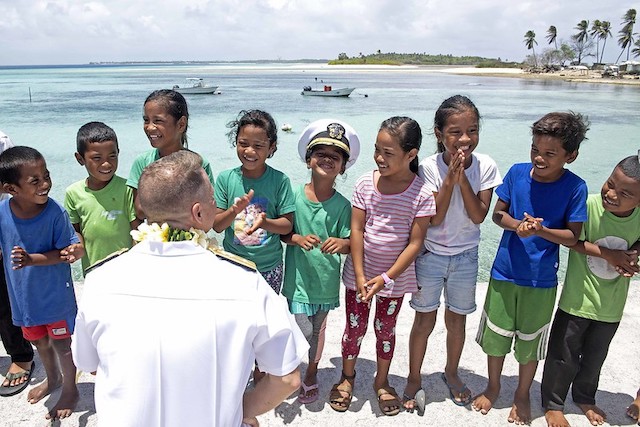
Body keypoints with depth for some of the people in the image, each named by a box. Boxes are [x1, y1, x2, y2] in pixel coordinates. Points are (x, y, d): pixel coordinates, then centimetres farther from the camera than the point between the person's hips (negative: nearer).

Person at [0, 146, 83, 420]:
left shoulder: (54, 212, -24)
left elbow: (63, 251, -20)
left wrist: (32, 259, -32)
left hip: (55, 292, -4)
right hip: (24, 294, 4)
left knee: (61, 343, 12)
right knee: (39, 341, 26)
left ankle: (70, 389, 37)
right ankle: (52, 378, 53)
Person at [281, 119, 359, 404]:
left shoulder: (342, 205, -6)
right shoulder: (294, 196, -7)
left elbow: (350, 243, -3)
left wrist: (341, 243, -25)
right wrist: (299, 239, -19)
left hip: (326, 279, 1)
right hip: (298, 276, -1)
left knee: (318, 330, 16)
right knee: (303, 331, -2)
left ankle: (311, 374, 39)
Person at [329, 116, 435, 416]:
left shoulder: (421, 193, -15)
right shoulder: (366, 183, -10)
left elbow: (415, 243, -13)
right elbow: (356, 230, -9)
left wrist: (387, 278, -16)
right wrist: (360, 275, -13)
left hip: (395, 277, -1)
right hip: (360, 273, 1)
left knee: (386, 329, 17)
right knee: (355, 327, 14)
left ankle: (382, 382, 38)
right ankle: (347, 377, 38)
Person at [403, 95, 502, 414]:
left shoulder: (485, 166, -11)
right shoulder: (430, 167, -16)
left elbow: (478, 215, -16)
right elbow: (435, 218, -19)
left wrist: (463, 179, -25)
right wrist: (450, 178, -27)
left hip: (465, 256, 2)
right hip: (430, 254, -2)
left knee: (457, 321, 17)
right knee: (425, 321, 9)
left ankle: (451, 373, 41)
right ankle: (414, 378, 29)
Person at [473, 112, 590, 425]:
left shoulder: (575, 187, -14)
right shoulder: (517, 172, -8)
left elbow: (572, 237, -10)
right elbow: (498, 214, 0)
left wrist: (542, 230, -29)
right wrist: (517, 225, -21)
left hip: (541, 281, -2)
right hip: (504, 272, 2)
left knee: (529, 342, 16)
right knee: (496, 335, 16)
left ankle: (522, 394, 41)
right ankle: (493, 387, 41)